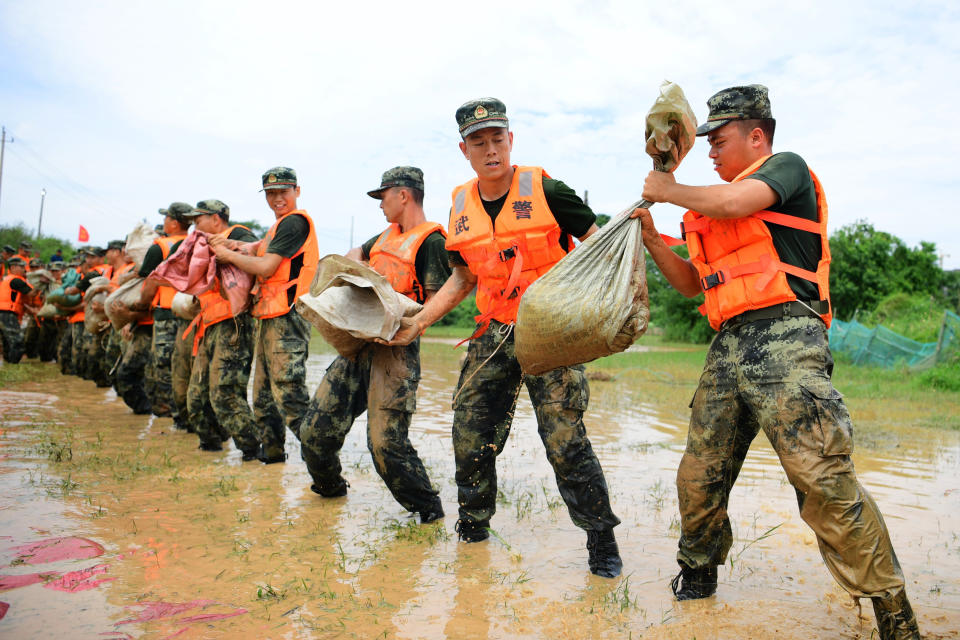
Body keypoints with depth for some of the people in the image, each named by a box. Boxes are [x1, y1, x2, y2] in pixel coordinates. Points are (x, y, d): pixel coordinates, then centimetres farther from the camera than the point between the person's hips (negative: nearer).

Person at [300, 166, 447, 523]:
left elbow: (435, 302, -13)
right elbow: (355, 254, 37)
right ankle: (329, 487, 36)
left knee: (385, 441, -14)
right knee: (315, 428, 10)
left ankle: (428, 509, 5)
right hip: (358, 344, 8)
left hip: (395, 350, -8)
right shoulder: (389, 235, 21)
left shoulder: (430, 241, -6)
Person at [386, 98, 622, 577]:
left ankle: (602, 541, 9)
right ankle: (473, 529, 31)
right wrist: (417, 322, 14)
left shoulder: (544, 190, -6)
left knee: (565, 441, -10)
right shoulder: (462, 207, 9)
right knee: (470, 436, 7)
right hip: (493, 335, 5)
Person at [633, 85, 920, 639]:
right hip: (728, 347, 7)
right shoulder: (716, 208, 27)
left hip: (783, 338, -7)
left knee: (823, 478, -14)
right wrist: (652, 237, 16)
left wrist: (670, 191, 2)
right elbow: (693, 283, 27)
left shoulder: (788, 167, 6)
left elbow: (733, 203, -15)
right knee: (699, 477, 7)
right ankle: (698, 580, 27)